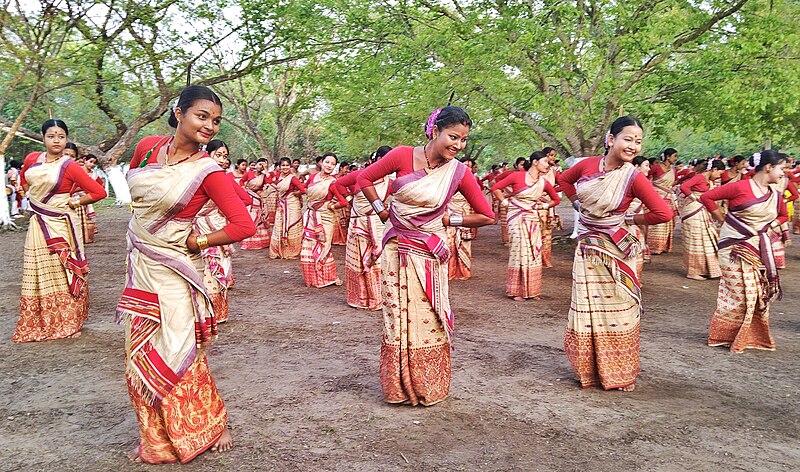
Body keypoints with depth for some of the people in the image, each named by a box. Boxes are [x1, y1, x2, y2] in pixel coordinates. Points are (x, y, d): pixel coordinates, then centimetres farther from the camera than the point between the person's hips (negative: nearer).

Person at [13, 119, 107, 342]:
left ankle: (68, 324, 15)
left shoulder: (70, 167, -12)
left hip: (60, 226, -5)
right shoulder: (32, 159, 3)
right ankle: (38, 324, 22)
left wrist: (74, 202, -9)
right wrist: (30, 194, 12)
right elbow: (23, 179, 26)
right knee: (39, 274, 11)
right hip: (38, 224, 5)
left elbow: (99, 192, -14)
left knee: (63, 273, 3)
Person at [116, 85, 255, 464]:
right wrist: (143, 223, 13)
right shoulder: (147, 147, -2)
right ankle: (155, 440, 30)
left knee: (176, 355, 1)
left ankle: (212, 427, 23)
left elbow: (244, 225, -23)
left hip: (171, 272, -6)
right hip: (139, 265, 6)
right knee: (140, 358, 13)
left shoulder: (208, 171, -16)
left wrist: (198, 242, -13)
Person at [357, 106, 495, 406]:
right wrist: (382, 211, 0)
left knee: (428, 319, 8)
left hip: (430, 255, 0)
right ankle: (399, 386, 27)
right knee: (398, 317, 9)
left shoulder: (458, 172, -8)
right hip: (396, 251, 0)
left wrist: (449, 220, -3)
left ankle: (428, 387, 28)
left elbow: (487, 216, -2)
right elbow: (364, 178, 3)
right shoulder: (403, 156, -10)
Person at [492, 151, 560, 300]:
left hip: (533, 220, 4)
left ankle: (532, 290, 16)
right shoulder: (517, 176, -8)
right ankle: (516, 291, 8)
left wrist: (544, 206, 6)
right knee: (518, 252, -2)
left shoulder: (544, 183, 4)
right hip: (517, 219, -4)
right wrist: (505, 202, -4)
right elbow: (495, 188, -5)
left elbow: (556, 199, 18)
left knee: (534, 253, 5)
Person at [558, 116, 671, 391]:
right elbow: (564, 180, 16)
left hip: (615, 250, -3)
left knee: (616, 311, 7)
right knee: (586, 310, 11)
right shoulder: (588, 165, -5)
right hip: (586, 248, 4)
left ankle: (618, 374, 23)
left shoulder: (633, 177, -16)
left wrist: (631, 220, -10)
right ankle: (588, 370, 28)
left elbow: (664, 213, -21)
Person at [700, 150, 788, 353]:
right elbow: (707, 197, -11)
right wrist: (723, 219, -6)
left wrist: (770, 226, 6)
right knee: (738, 293, -3)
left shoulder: (775, 195, 7)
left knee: (760, 293, 9)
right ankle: (723, 335, 13)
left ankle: (755, 336, 24)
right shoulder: (740, 187, -13)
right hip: (735, 247, -7)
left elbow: (783, 216, 25)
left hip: (760, 250, 7)